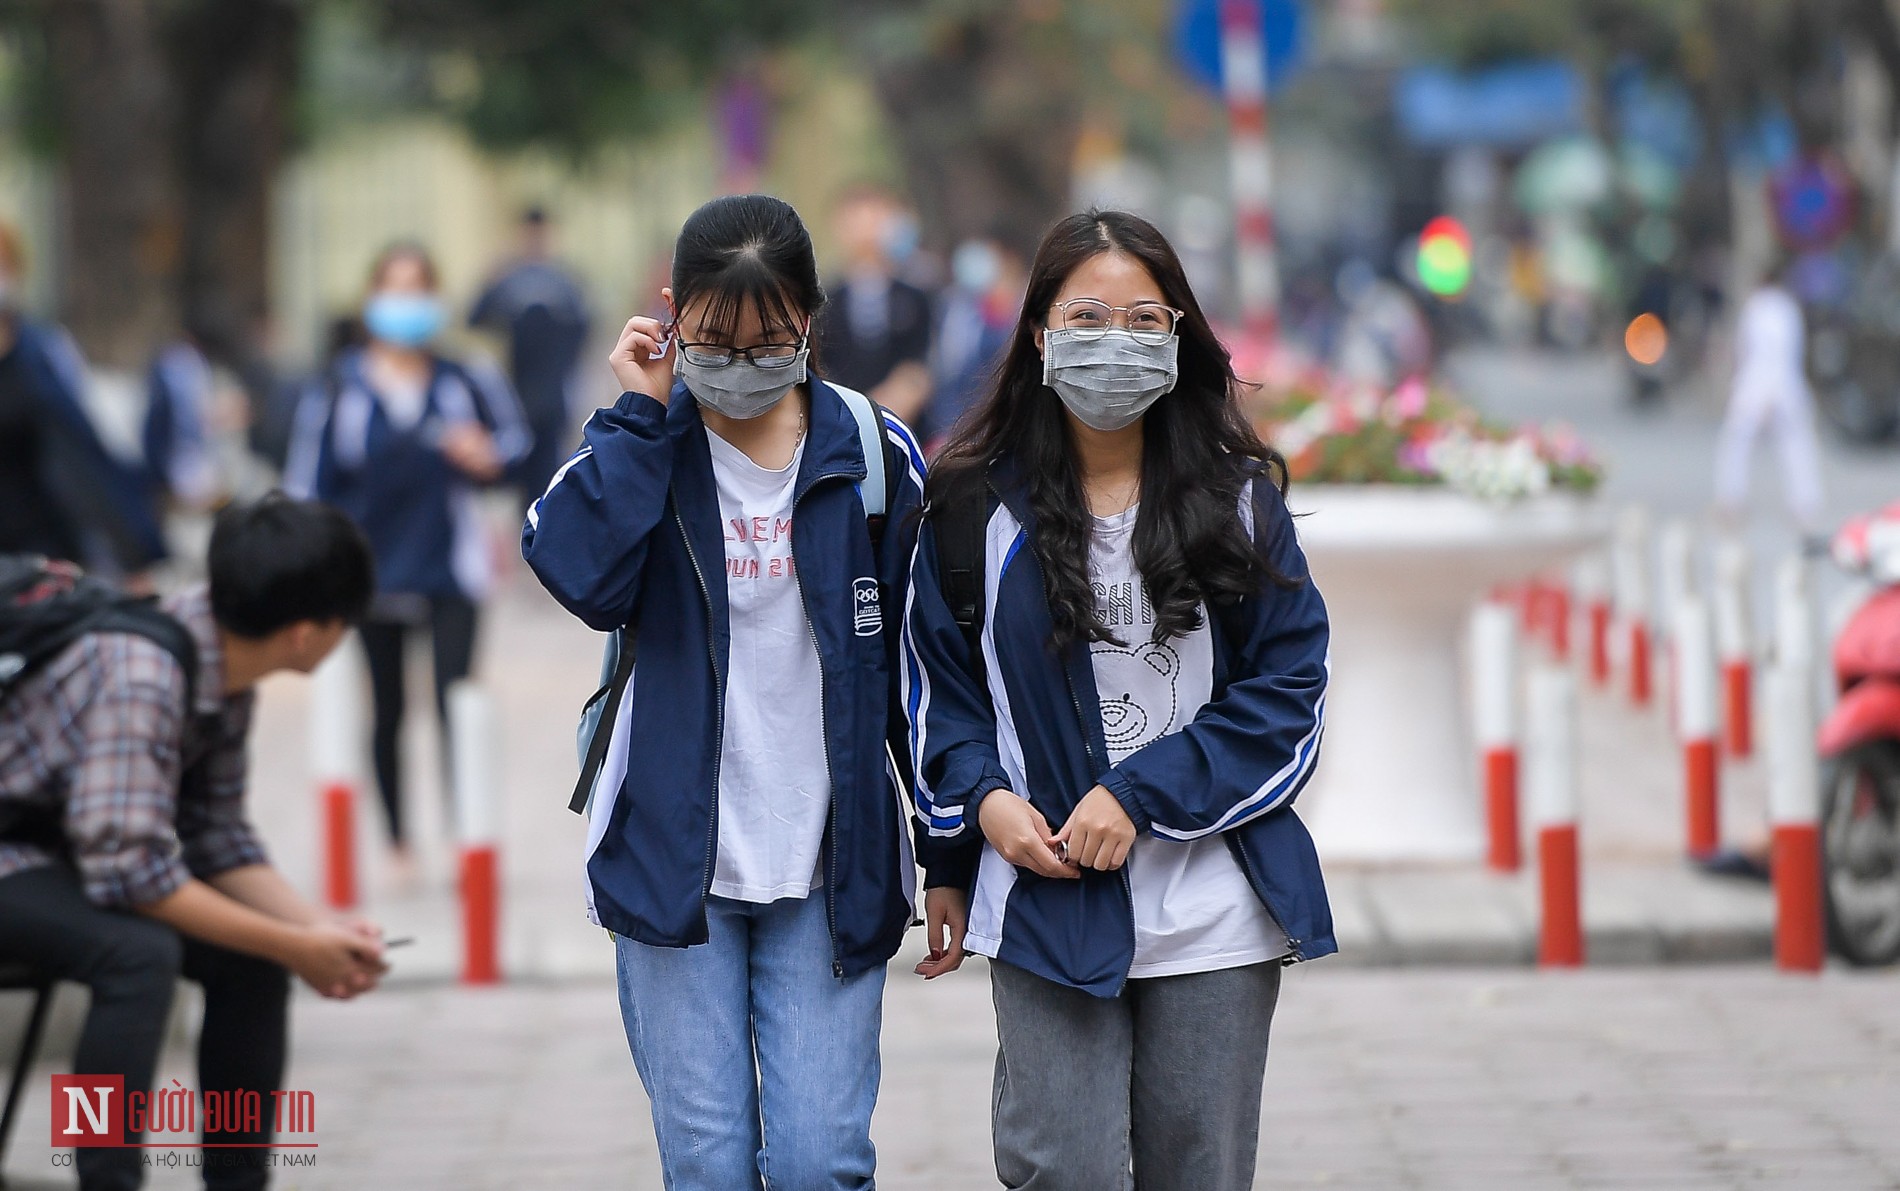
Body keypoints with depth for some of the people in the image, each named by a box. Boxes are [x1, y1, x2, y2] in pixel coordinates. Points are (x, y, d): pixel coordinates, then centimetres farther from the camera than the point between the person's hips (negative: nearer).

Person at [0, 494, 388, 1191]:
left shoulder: (226, 668, -3)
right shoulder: (139, 675, -32)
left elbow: (218, 836, 3)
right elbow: (129, 867, -34)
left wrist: (319, 929, -13)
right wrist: (295, 948, -26)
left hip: (62, 848, 9)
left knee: (254, 957, -1)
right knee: (139, 951, -31)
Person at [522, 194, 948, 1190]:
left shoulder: (873, 452, 1)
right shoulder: (642, 443, 2)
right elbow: (584, 577, -19)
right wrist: (640, 413, -15)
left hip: (830, 868, 0)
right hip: (675, 855, 0)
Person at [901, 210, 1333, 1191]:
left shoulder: (1239, 497, 1)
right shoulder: (976, 505, 1)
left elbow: (1287, 684, -3)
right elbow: (937, 684, 10)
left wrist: (1142, 796, -13)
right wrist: (982, 798, -8)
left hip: (1213, 916, 1)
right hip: (1046, 905, -1)